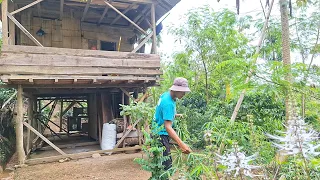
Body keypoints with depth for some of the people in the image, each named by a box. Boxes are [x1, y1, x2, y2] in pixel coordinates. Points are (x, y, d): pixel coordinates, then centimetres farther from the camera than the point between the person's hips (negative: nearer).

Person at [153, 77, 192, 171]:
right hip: (161, 135, -10)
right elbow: (167, 127, -35)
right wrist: (181, 144, -42)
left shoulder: (166, 95, 3)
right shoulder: (168, 103, -26)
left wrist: (175, 115, 9)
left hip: (157, 133, 10)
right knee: (167, 165, -10)